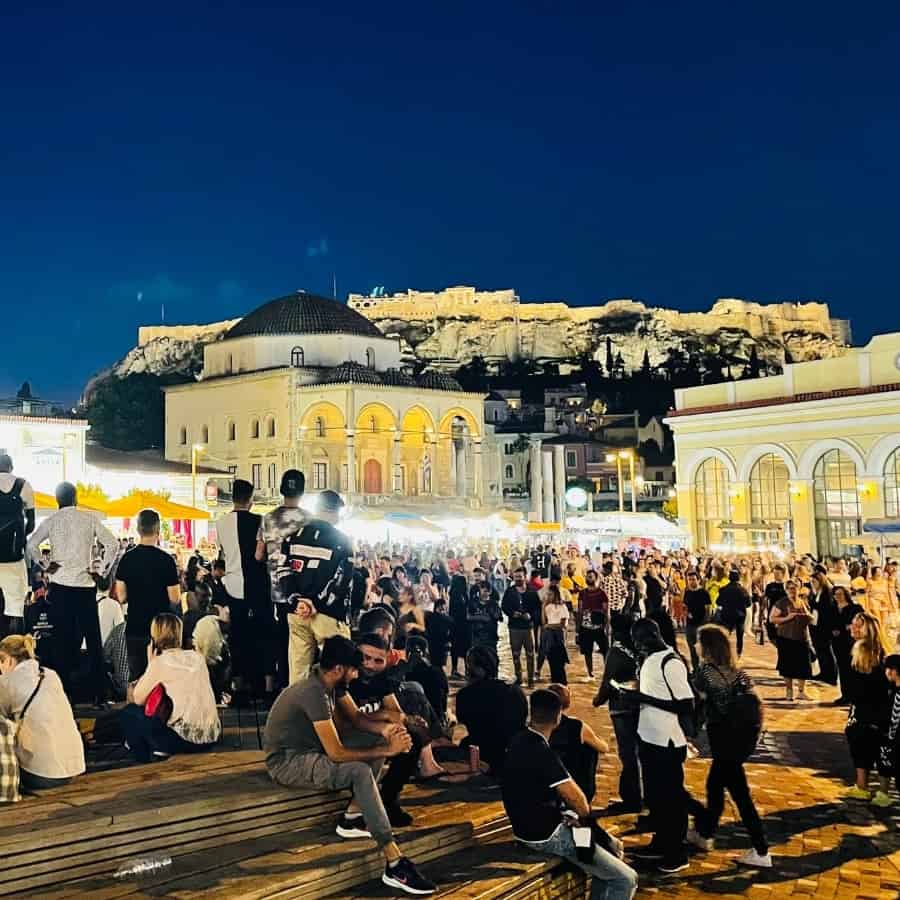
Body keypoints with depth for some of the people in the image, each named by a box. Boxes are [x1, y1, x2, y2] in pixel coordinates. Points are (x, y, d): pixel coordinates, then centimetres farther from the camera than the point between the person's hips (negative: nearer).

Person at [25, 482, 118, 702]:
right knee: (93, 639, 5)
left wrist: (45, 566, 2)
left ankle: (65, 694, 8)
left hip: (60, 586, 0)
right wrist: (101, 571, 2)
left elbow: (30, 546, -9)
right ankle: (99, 694, 6)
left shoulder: (51, 521, 1)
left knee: (63, 639, 6)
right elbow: (112, 544, -5)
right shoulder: (90, 519, 1)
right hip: (86, 585, 0)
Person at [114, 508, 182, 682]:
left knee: (136, 678, 11)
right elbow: (175, 599, -10)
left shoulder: (127, 558, -3)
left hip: (134, 629, 3)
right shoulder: (166, 560, -12)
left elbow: (121, 597, 0)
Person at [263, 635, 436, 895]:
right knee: (360, 772, -31)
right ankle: (395, 865, -29)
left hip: (312, 747, 10)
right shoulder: (314, 693, -30)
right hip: (287, 761, -10)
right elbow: (337, 754, -30)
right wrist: (387, 751, -23)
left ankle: (351, 818, 3)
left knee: (378, 739, 2)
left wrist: (384, 728, -13)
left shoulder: (333, 681, -2)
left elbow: (355, 716, 9)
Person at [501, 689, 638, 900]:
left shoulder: (521, 741, 2)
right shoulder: (540, 752, -27)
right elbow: (576, 798, -21)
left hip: (531, 826, 10)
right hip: (546, 836, -10)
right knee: (626, 879, -7)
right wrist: (584, 812, 0)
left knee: (612, 847, 21)